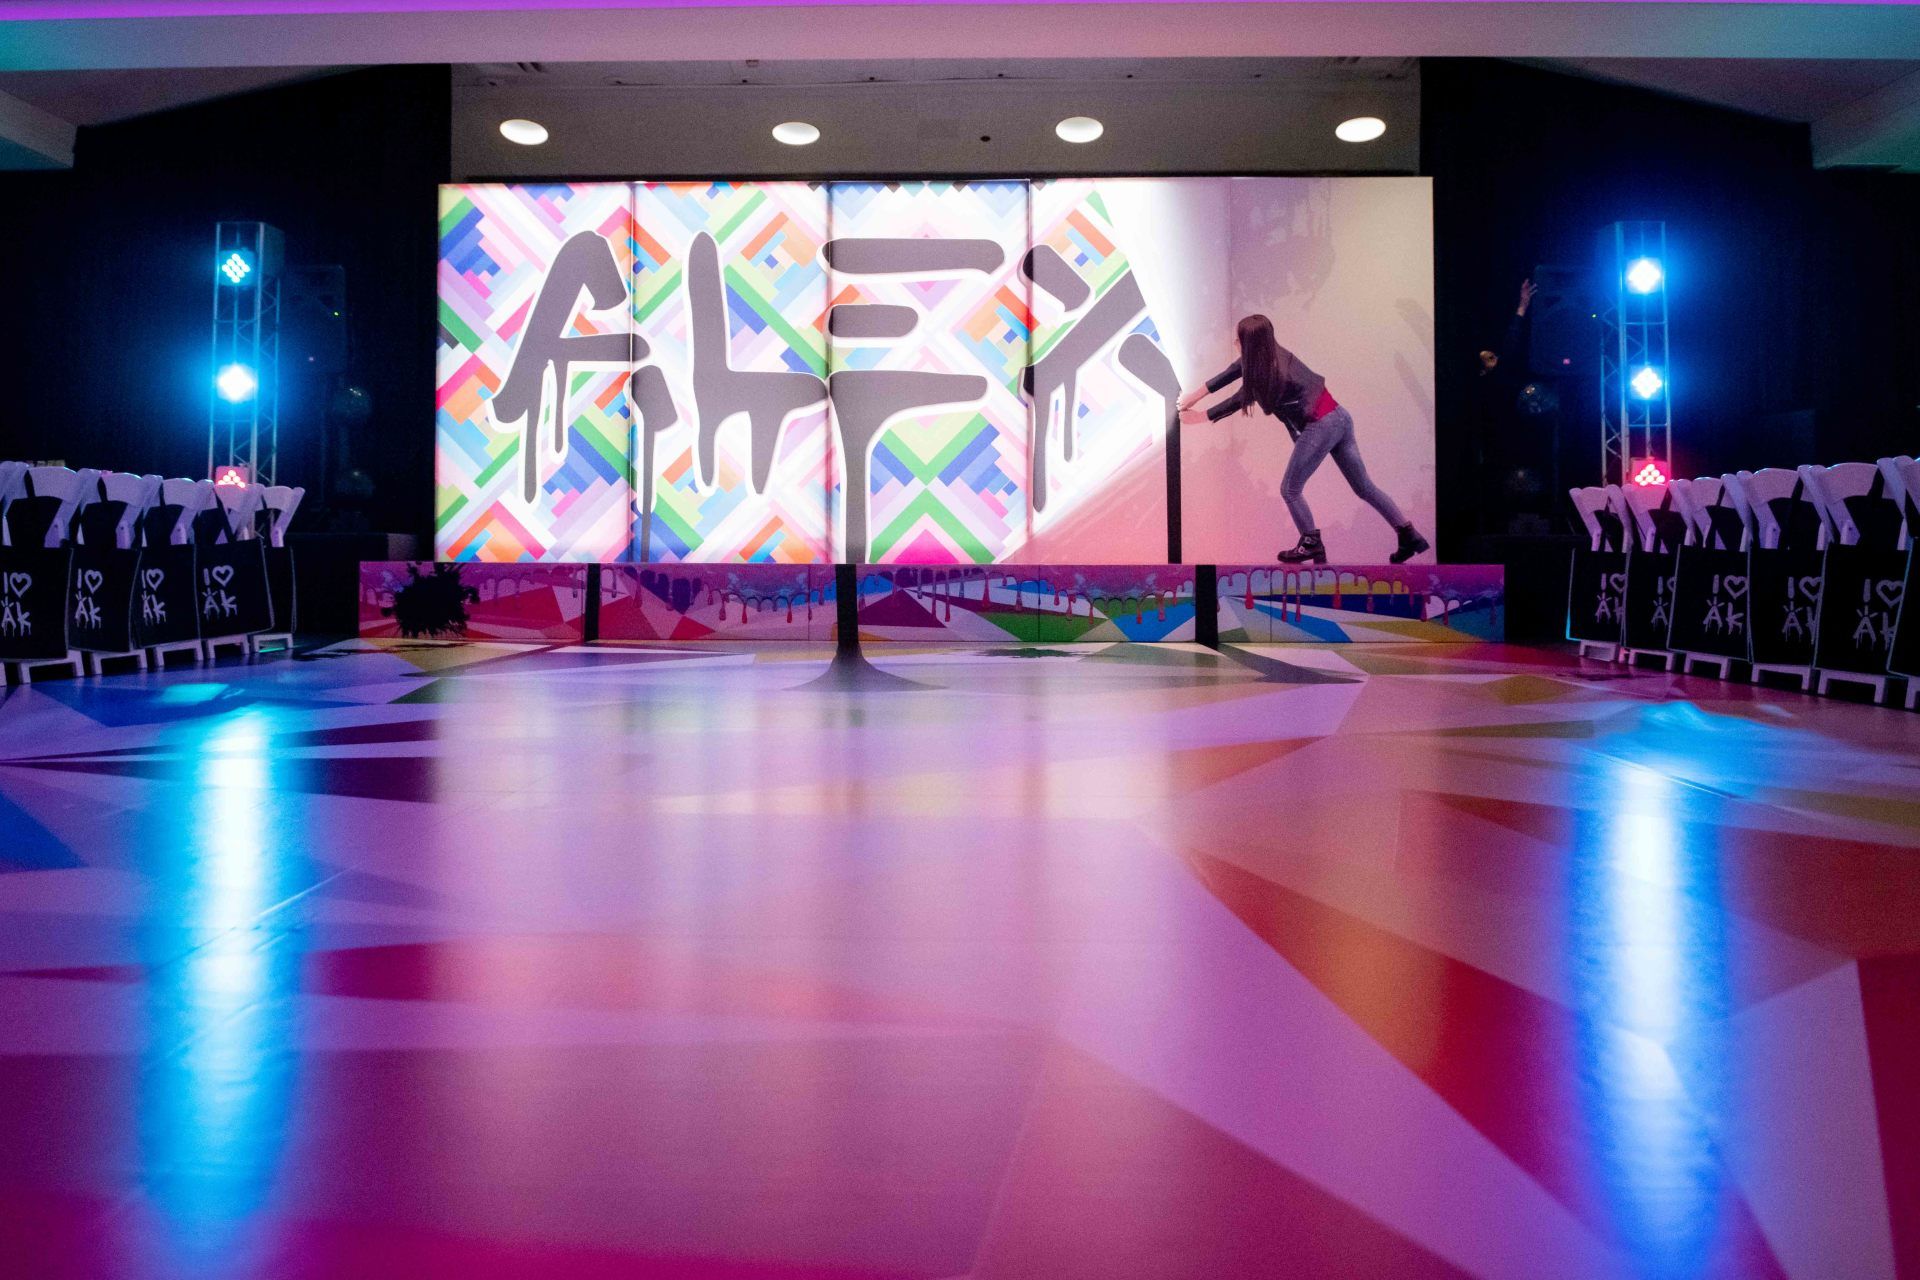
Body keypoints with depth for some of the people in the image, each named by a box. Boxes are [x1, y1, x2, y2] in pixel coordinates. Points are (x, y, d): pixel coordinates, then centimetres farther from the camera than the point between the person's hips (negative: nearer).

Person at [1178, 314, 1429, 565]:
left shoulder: (1267, 374, -18)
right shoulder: (1272, 354, 5)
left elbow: (1238, 401, -4)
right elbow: (1234, 370, 15)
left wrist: (1201, 416, 8)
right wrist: (1197, 394, 18)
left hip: (1320, 427, -9)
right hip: (1338, 417, 9)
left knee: (1290, 490, 7)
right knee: (1363, 486, 14)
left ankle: (1311, 545, 18)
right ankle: (1408, 535, 14)